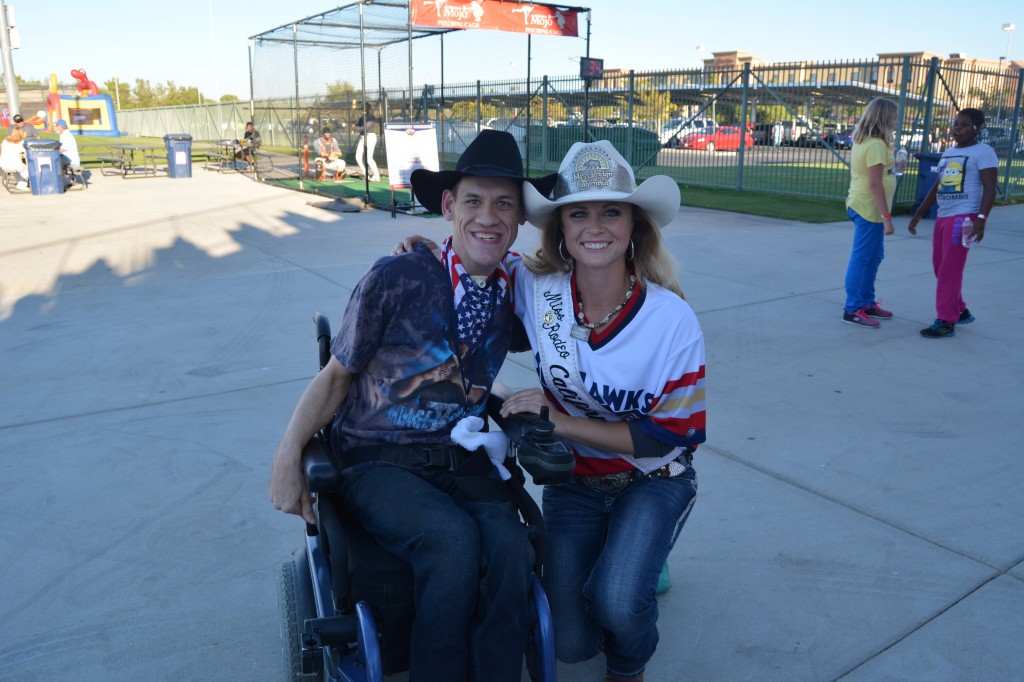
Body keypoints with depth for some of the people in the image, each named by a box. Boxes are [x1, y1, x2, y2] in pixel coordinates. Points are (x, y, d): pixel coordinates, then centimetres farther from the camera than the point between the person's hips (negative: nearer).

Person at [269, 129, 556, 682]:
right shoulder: (397, 278, -10)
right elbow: (337, 376, -1)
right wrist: (286, 459, -8)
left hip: (460, 463, 3)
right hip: (378, 464, -3)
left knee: (508, 546, -28)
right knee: (455, 540, -31)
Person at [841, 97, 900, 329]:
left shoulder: (863, 141, 12)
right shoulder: (876, 144, -17)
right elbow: (875, 184, -22)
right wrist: (887, 217, -21)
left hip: (862, 205, 10)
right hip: (869, 208, -10)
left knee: (874, 256, 17)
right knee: (862, 258, -4)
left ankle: (867, 303, 26)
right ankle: (853, 309, 3)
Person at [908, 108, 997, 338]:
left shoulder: (983, 152, -5)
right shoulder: (948, 152, 18)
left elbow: (989, 188, -12)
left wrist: (981, 219, -24)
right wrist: (918, 214, 19)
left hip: (963, 217, -8)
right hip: (942, 217, 8)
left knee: (950, 270, -8)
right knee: (940, 268, 13)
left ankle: (946, 322, -1)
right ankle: (960, 311, 29)